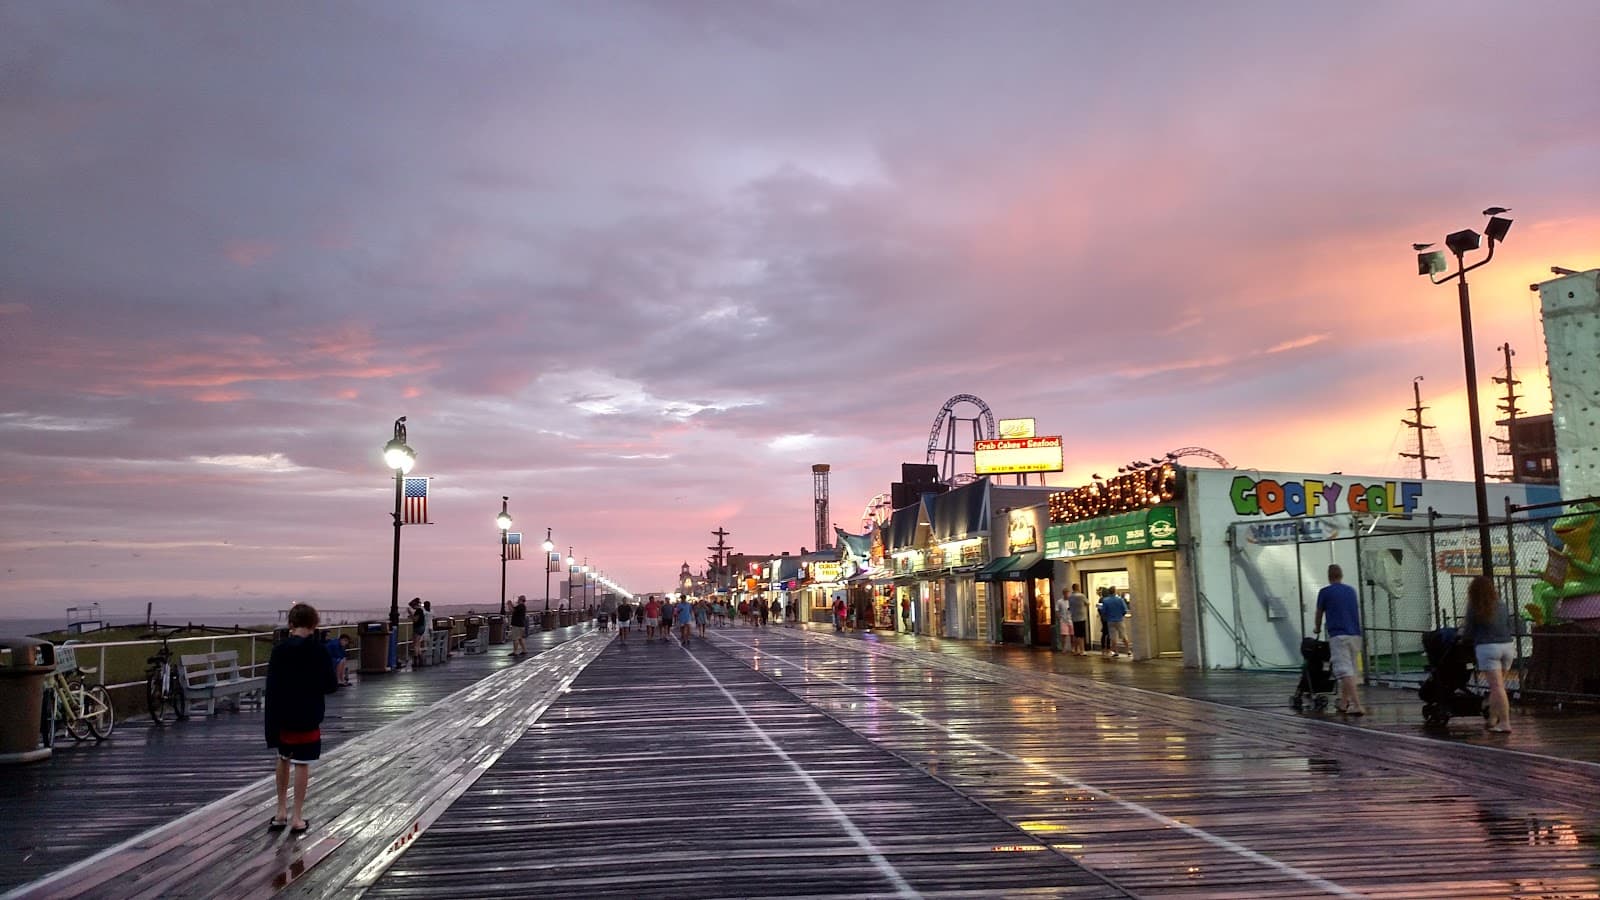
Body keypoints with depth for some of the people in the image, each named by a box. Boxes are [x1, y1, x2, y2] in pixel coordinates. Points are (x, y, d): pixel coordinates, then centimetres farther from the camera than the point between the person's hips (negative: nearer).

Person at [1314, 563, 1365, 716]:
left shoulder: (1325, 592, 2)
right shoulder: (1352, 591, 17)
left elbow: (1319, 613, 16)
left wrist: (1317, 629, 36)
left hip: (1338, 635, -6)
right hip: (1355, 635, 6)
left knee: (1344, 671, -11)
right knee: (1349, 669, 17)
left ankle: (1357, 705, -22)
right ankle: (1343, 703, 25)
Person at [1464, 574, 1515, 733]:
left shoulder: (1473, 608, -4)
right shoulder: (1501, 606, 9)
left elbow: (1469, 632, 0)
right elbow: (1509, 627, 19)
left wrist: (1461, 633, 21)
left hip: (1488, 648, -5)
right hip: (1508, 646, 5)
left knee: (1497, 686, -7)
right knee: (1498, 685, 14)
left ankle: (1505, 723, -11)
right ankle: (1493, 718, 21)